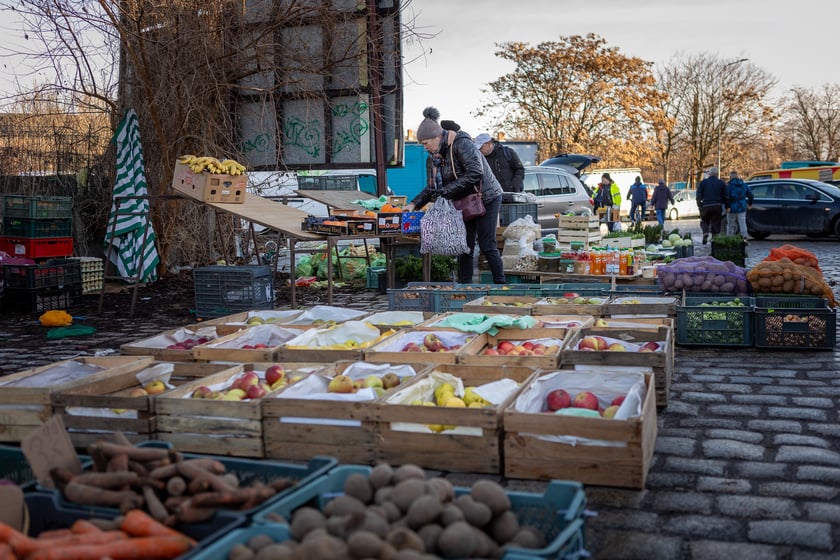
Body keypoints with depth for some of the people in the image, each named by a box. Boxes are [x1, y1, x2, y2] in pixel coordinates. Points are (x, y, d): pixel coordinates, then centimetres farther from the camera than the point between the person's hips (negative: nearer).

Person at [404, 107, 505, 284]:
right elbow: (432, 187, 10)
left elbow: (475, 173, -29)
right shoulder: (436, 155, 6)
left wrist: (448, 190, -29)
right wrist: (415, 203, -3)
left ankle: (501, 285, 4)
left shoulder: (461, 143, -20)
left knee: (487, 247, -7)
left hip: (486, 199, -8)